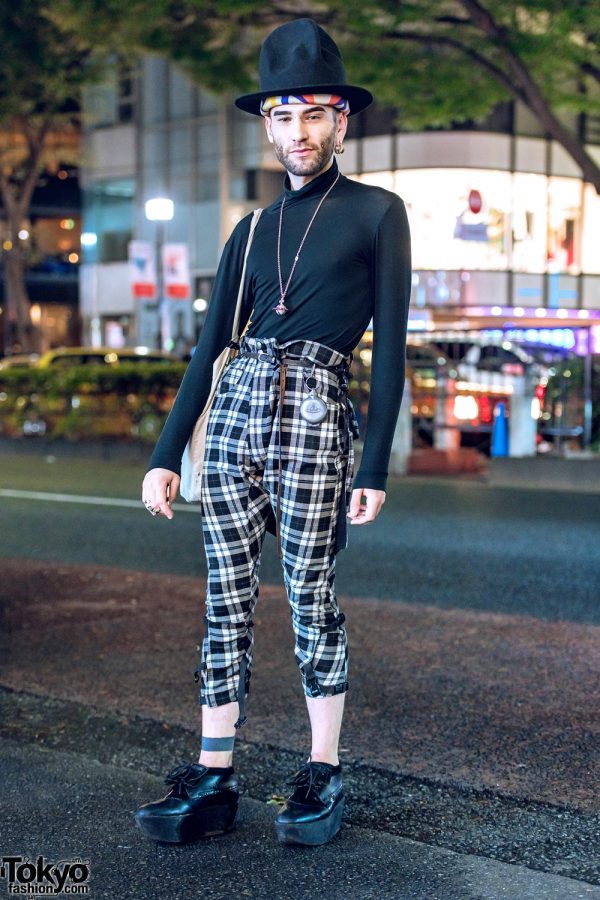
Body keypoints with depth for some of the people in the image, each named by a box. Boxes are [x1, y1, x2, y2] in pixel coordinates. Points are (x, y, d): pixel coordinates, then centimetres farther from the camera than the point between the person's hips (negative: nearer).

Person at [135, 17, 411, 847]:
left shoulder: (377, 213, 2)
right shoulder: (254, 231, 16)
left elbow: (389, 348, -2)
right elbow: (208, 348, 14)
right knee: (228, 598, 3)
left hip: (314, 414, -5)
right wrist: (166, 456, 9)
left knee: (309, 595, -2)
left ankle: (323, 775, 9)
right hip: (237, 411, 5)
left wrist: (375, 467, -9)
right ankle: (214, 780, 8)